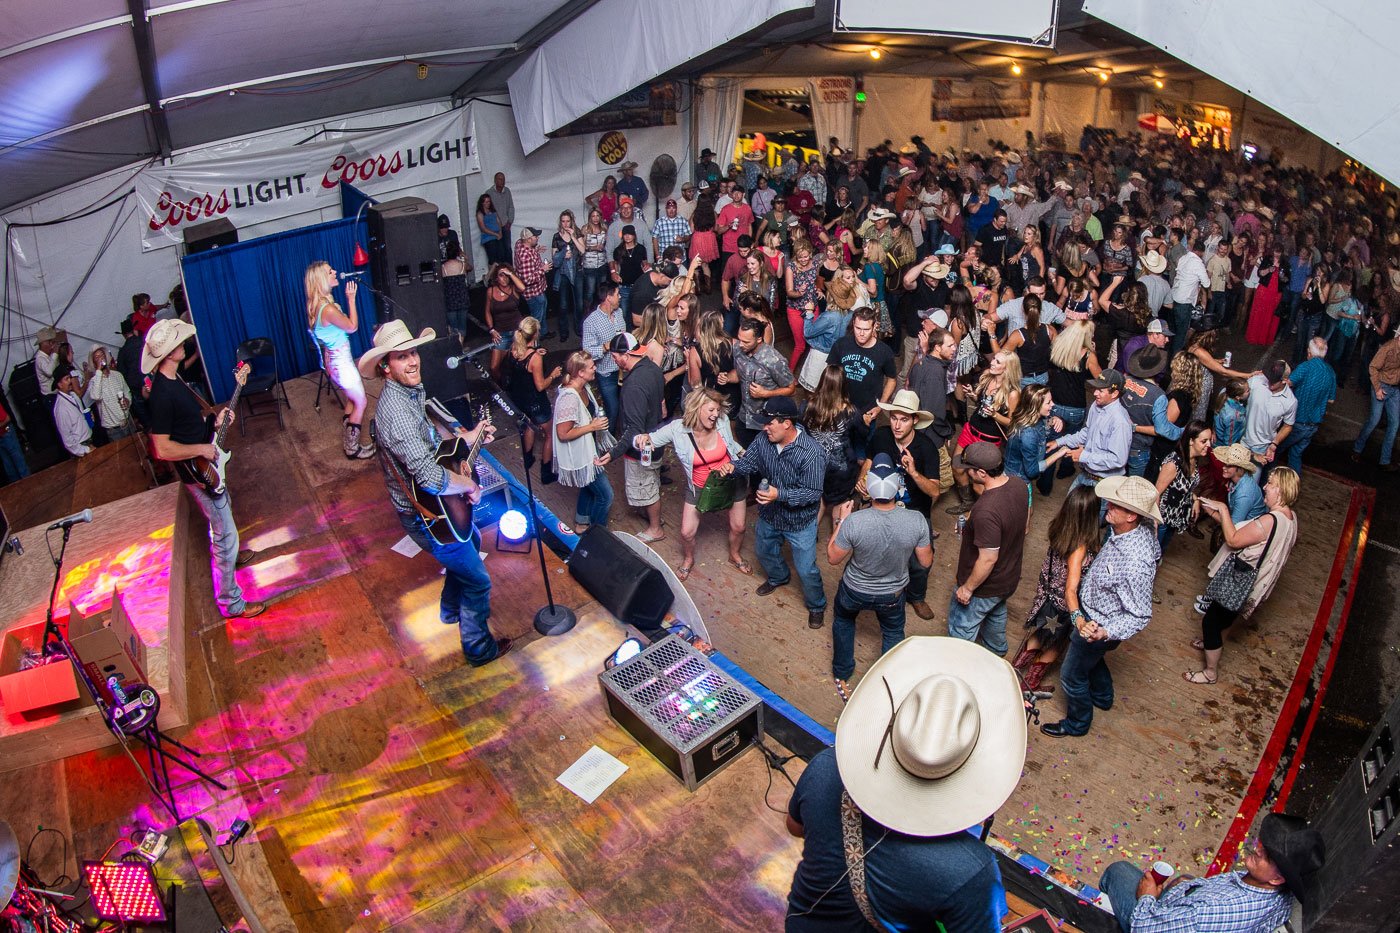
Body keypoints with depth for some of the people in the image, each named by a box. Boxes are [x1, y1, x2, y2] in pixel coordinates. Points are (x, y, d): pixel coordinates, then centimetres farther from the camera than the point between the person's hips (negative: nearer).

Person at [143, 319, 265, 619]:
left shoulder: (175, 377, 2)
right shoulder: (161, 395, -29)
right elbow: (163, 449, -29)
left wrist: (215, 420, 2)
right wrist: (201, 449, -21)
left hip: (207, 462, 11)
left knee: (225, 509, 33)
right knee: (226, 534, -4)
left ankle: (228, 555, 59)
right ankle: (231, 603, 6)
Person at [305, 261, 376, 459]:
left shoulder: (317, 305, 2)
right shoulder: (328, 309, -29)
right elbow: (353, 327, -15)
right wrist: (351, 298, -10)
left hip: (335, 359, 10)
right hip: (341, 362, -10)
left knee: (352, 400, 22)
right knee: (360, 403, 4)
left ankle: (348, 443, 33)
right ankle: (353, 449, 13)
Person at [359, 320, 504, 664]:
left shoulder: (411, 390, -3)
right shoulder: (394, 411, -34)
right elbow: (431, 478, -39)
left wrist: (465, 436, 6)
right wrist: (470, 484, -22)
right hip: (424, 515, -10)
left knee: (472, 542, 34)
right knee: (477, 580, 7)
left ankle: (452, 609, 57)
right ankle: (479, 647, 30)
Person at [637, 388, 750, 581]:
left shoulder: (722, 421, -19)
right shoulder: (677, 429, -25)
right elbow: (649, 440, -17)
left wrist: (742, 452, -11)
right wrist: (644, 438, -40)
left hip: (731, 481, 1)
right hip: (699, 487, -1)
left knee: (738, 527, 16)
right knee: (687, 532, 1)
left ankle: (735, 556, 50)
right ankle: (688, 560, 37)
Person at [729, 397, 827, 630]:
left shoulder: (812, 453, -33)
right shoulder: (763, 440, -16)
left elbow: (814, 493, -29)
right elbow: (748, 462, -2)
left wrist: (780, 494, -40)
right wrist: (733, 466, -25)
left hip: (799, 522, -6)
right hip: (769, 515, 6)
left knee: (806, 569, 7)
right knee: (764, 551, 30)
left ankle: (817, 606, 36)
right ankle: (778, 577, 63)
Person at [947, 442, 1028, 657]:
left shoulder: (986, 511, -41)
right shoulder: (1019, 484, -15)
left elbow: (988, 559, -32)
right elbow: (1024, 520, 4)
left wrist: (967, 588, -17)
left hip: (985, 586, -9)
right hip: (1010, 575, 9)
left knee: (961, 628, 16)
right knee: (996, 613, 36)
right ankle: (996, 650, 61)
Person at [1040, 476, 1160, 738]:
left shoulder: (1135, 566, -43)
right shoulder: (1142, 528, -17)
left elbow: (1140, 616, -31)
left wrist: (1106, 633, -45)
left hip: (1097, 624, -8)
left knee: (1072, 674, 17)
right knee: (1092, 658, 35)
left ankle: (1077, 724, 43)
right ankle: (1102, 697, 63)